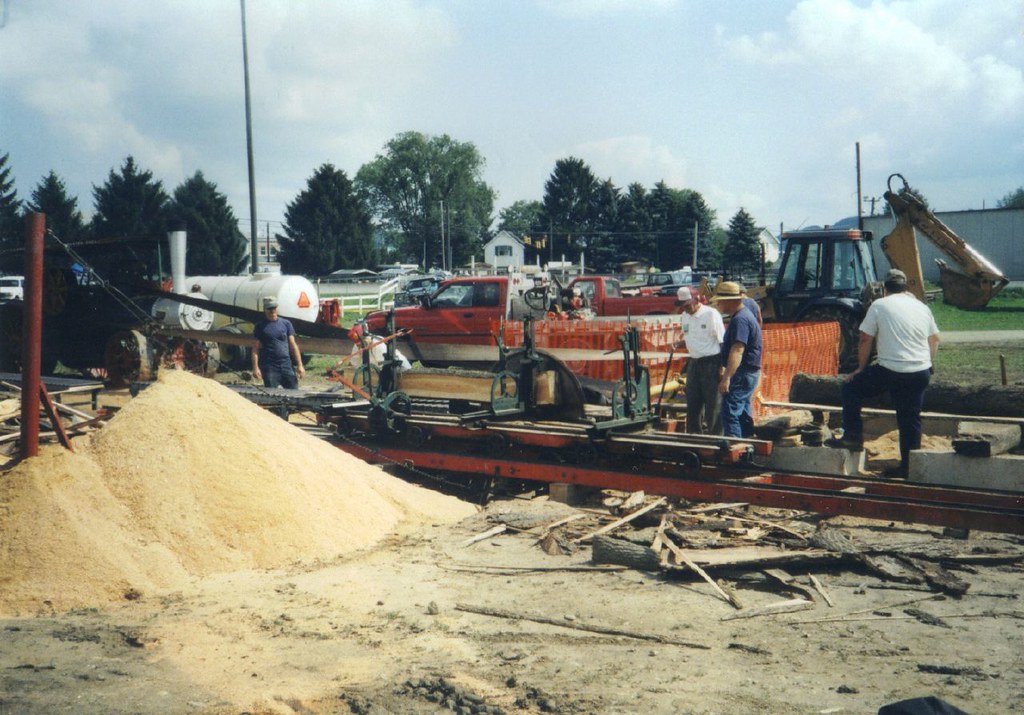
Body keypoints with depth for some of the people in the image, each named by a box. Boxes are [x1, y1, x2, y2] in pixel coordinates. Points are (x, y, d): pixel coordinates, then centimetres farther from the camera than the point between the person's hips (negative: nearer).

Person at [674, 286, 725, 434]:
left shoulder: (711, 314, -11)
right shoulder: (684, 316, 10)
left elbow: (722, 342, -10)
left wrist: (722, 366, -15)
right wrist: (678, 344, 1)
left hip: (711, 362, -7)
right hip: (693, 362, 7)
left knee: (713, 403, -2)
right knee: (692, 402, 11)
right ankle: (694, 435, 21)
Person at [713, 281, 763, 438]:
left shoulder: (740, 319, -19)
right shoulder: (741, 316, 16)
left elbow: (737, 350, -30)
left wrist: (727, 378, -35)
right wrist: (724, 369, 32)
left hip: (742, 375, -11)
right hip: (747, 374, 11)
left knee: (730, 413, -13)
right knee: (744, 414, 15)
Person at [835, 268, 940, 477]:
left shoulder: (879, 305, -1)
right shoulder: (922, 307, 13)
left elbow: (865, 340, 0)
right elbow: (935, 339, 23)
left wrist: (861, 368, 11)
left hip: (890, 371, -5)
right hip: (921, 373, 5)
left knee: (851, 386, 14)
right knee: (911, 420, 13)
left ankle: (853, 436, 10)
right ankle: (908, 466, 17)